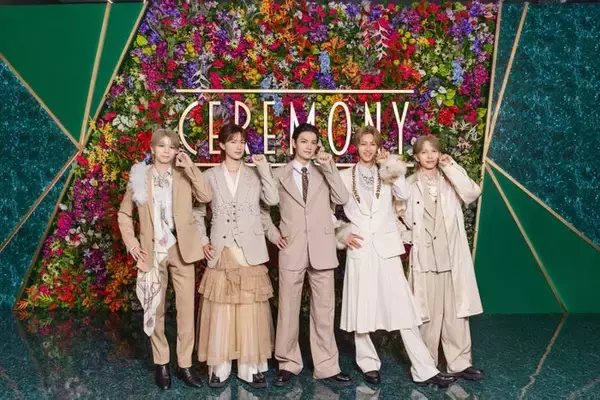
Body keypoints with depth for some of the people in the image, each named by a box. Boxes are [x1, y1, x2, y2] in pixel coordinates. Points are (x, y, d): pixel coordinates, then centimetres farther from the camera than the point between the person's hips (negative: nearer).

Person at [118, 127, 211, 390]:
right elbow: (124, 213, 10)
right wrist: (131, 243, -1)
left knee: (186, 308, 3)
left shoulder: (184, 175, 4)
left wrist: (190, 167, -14)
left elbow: (206, 196, -13)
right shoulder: (140, 176, 3)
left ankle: (184, 365, 15)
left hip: (182, 249, 0)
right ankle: (161, 364, 23)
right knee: (155, 310, 8)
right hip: (153, 250, 0)